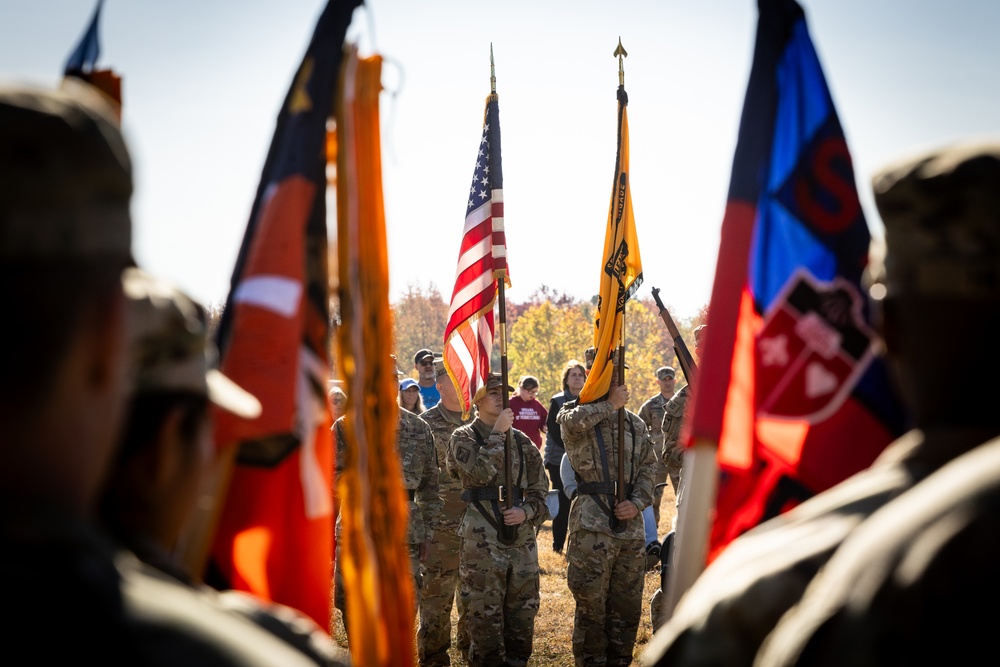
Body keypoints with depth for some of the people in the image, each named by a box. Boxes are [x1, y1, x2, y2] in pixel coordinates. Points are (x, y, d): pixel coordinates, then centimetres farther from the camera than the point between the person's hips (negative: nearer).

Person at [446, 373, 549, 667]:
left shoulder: (522, 441, 13)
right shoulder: (463, 438, 0)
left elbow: (540, 491, 14)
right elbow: (479, 472, -19)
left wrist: (526, 512, -5)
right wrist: (497, 433, -16)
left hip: (523, 540, 5)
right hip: (482, 541, -4)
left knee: (522, 616, 10)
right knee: (484, 617, -1)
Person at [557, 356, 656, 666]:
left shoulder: (635, 424, 16)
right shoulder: (575, 414, 0)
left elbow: (648, 468, 13)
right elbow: (572, 422, -26)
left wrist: (637, 503, -4)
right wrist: (609, 405, -15)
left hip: (631, 525, 5)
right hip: (592, 523, -5)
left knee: (626, 606, 11)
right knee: (591, 606, -2)